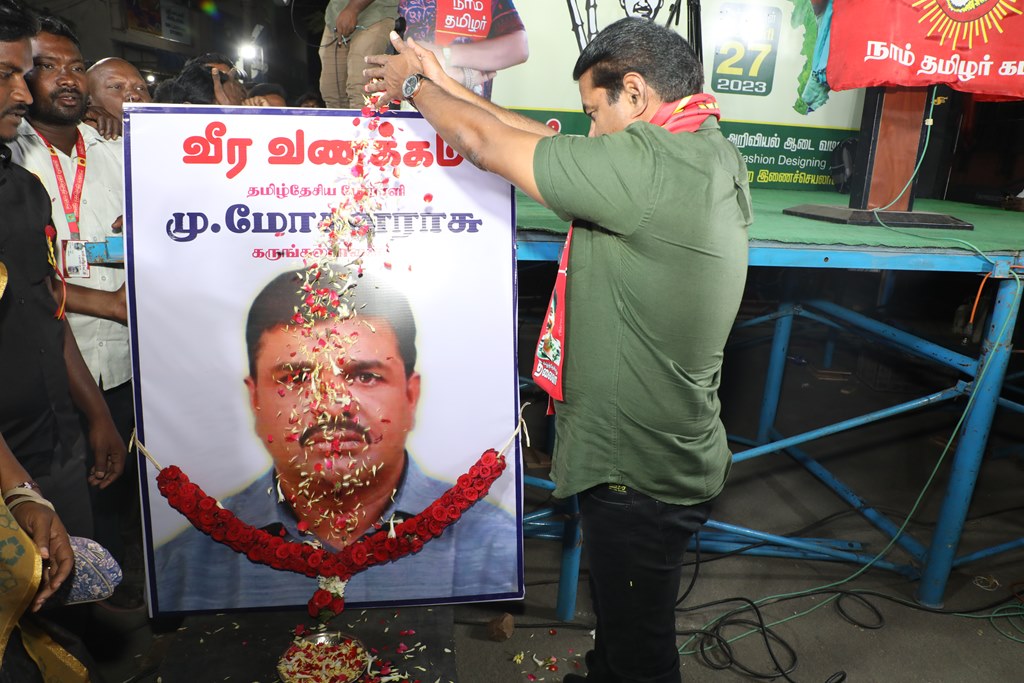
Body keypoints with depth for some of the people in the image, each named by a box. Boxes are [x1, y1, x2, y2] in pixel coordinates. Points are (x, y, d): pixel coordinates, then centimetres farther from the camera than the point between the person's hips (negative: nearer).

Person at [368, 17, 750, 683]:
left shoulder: (651, 162, -26)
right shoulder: (712, 153, 3)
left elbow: (487, 145, -17)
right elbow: (551, 142, 9)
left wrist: (417, 85, 3)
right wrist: (450, 88, 13)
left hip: (639, 474, -9)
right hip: (672, 454, 9)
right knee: (621, 624, 31)